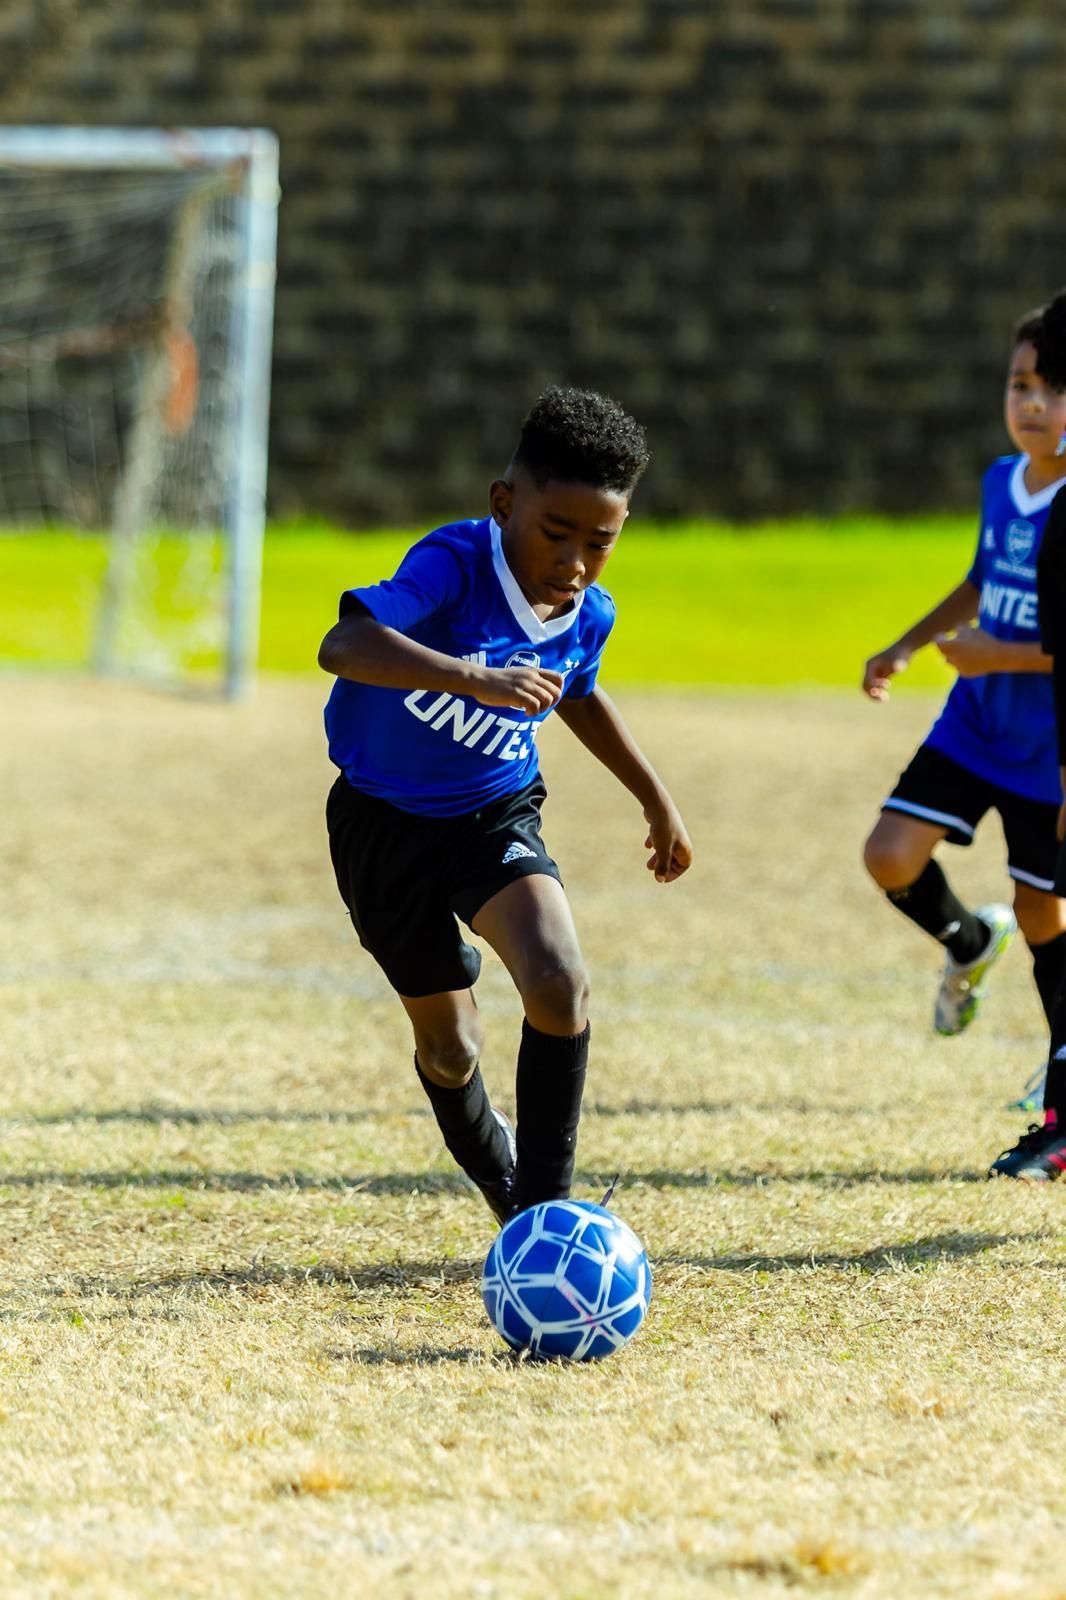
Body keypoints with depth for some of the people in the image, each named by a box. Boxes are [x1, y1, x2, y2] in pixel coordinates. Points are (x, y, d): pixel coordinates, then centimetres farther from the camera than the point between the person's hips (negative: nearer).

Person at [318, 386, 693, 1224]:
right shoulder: (455, 566, -29)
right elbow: (344, 646, -47)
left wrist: (656, 797, 23)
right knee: (449, 1046, 10)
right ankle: (497, 1168, 44)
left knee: (560, 985, -25)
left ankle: (543, 1204, -12)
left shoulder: (589, 615, -10)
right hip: (387, 819, -3)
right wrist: (476, 679, -59)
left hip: (497, 816, 3)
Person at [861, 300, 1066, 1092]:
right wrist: (906, 647, 22)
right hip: (973, 724, 6)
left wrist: (999, 656, -22)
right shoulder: (1002, 483, 2)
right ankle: (971, 944, 24)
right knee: (891, 857, -7)